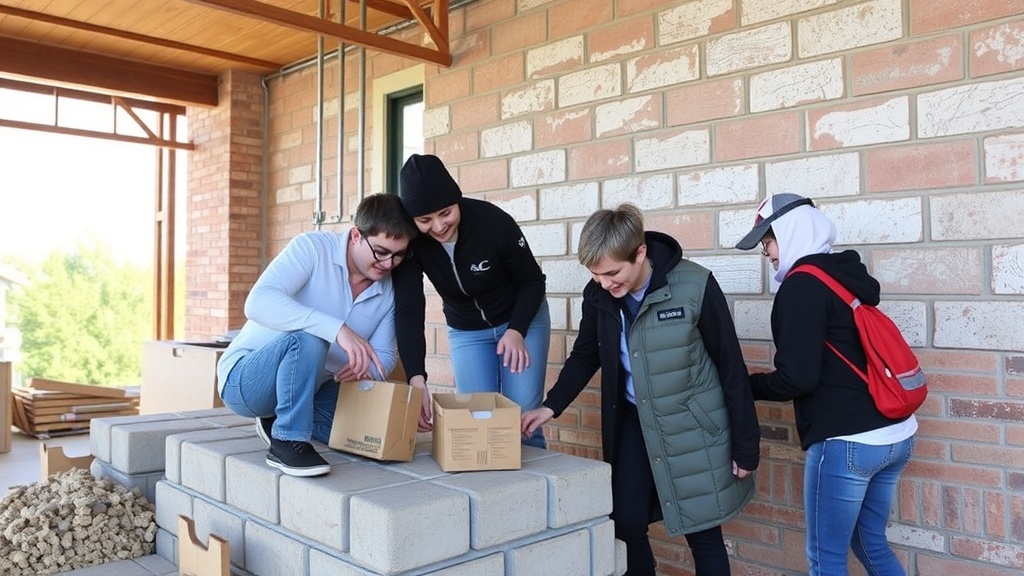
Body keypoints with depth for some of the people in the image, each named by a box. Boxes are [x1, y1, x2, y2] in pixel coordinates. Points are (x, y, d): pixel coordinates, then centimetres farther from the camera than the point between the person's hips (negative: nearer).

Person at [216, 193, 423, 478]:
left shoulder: (390, 290, -2)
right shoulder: (311, 248, -19)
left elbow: (385, 355, 0)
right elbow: (258, 303, -34)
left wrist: (367, 367, -26)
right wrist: (337, 328, -45)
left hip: (308, 389, 7)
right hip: (245, 379, -7)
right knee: (309, 336, -34)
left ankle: (284, 419, 17)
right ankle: (288, 441, -18)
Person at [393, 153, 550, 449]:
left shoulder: (494, 222, -29)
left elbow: (533, 281, -14)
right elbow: (408, 310, -27)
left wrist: (516, 331, -28)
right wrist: (416, 377, -37)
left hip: (522, 320, -2)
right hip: (465, 331, 3)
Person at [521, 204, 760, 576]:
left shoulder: (696, 287, -21)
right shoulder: (598, 295, -9)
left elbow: (731, 368, -13)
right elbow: (585, 355, 7)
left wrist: (745, 446, -9)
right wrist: (551, 406, -6)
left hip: (692, 427, -4)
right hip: (633, 422, 4)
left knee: (703, 533, 7)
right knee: (625, 525, 7)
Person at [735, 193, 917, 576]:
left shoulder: (802, 285, -12)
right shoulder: (847, 275, 13)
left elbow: (796, 377, -18)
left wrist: (747, 385, -1)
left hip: (847, 442, -9)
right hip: (896, 435, 9)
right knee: (870, 542, 23)